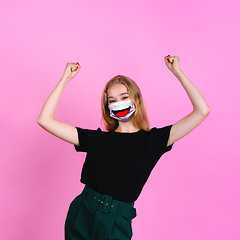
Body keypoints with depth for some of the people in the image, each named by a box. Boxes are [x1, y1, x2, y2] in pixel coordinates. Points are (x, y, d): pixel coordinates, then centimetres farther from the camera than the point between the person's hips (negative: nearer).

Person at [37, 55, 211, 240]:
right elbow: (45, 120, -5)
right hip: (81, 218, 2)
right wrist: (65, 78, -3)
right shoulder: (97, 139, -1)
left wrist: (177, 72, -6)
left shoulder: (153, 140, -3)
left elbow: (202, 110, -8)